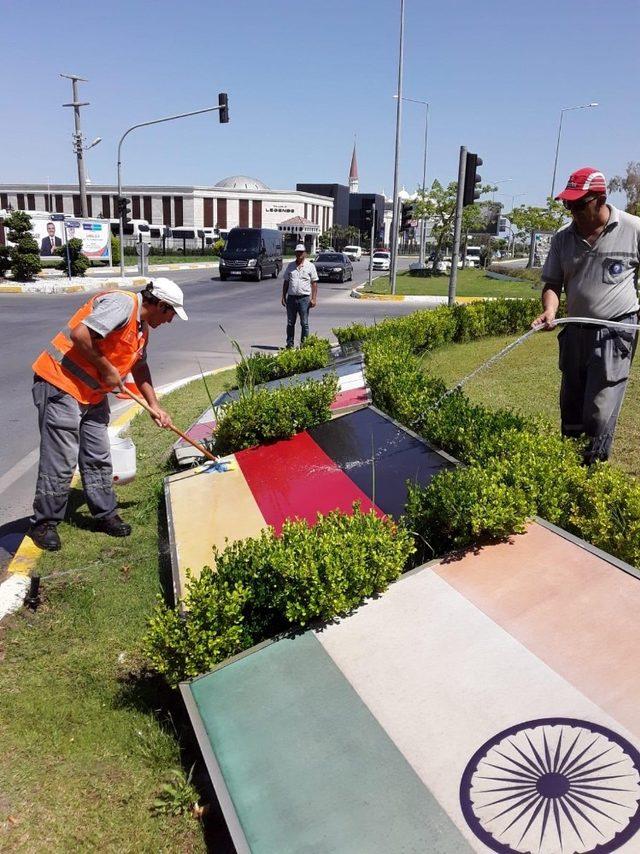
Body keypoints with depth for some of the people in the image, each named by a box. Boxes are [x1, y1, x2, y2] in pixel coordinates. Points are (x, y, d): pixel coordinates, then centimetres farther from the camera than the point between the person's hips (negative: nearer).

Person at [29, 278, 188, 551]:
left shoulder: (143, 326, 13)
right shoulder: (122, 304, -19)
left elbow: (139, 367, 24)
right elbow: (80, 335, -29)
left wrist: (154, 406, 21)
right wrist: (107, 369, -17)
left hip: (93, 394, 10)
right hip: (60, 385, -10)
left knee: (98, 458, 14)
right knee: (60, 461, -3)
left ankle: (105, 514, 26)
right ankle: (44, 524, 12)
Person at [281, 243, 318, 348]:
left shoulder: (310, 266, 2)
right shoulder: (290, 266, 12)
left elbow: (314, 283, -1)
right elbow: (286, 282, 15)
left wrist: (314, 298, -8)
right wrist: (283, 296, 8)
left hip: (304, 298, -3)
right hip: (291, 297, 3)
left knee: (304, 323, 1)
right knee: (290, 323, 7)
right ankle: (289, 344, 15)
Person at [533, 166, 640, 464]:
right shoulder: (563, 238, 4)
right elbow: (552, 282, 6)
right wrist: (550, 310, -14)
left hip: (616, 331, -5)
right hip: (575, 330, 5)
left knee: (600, 410, -6)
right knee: (570, 403, 15)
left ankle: (594, 466, 6)